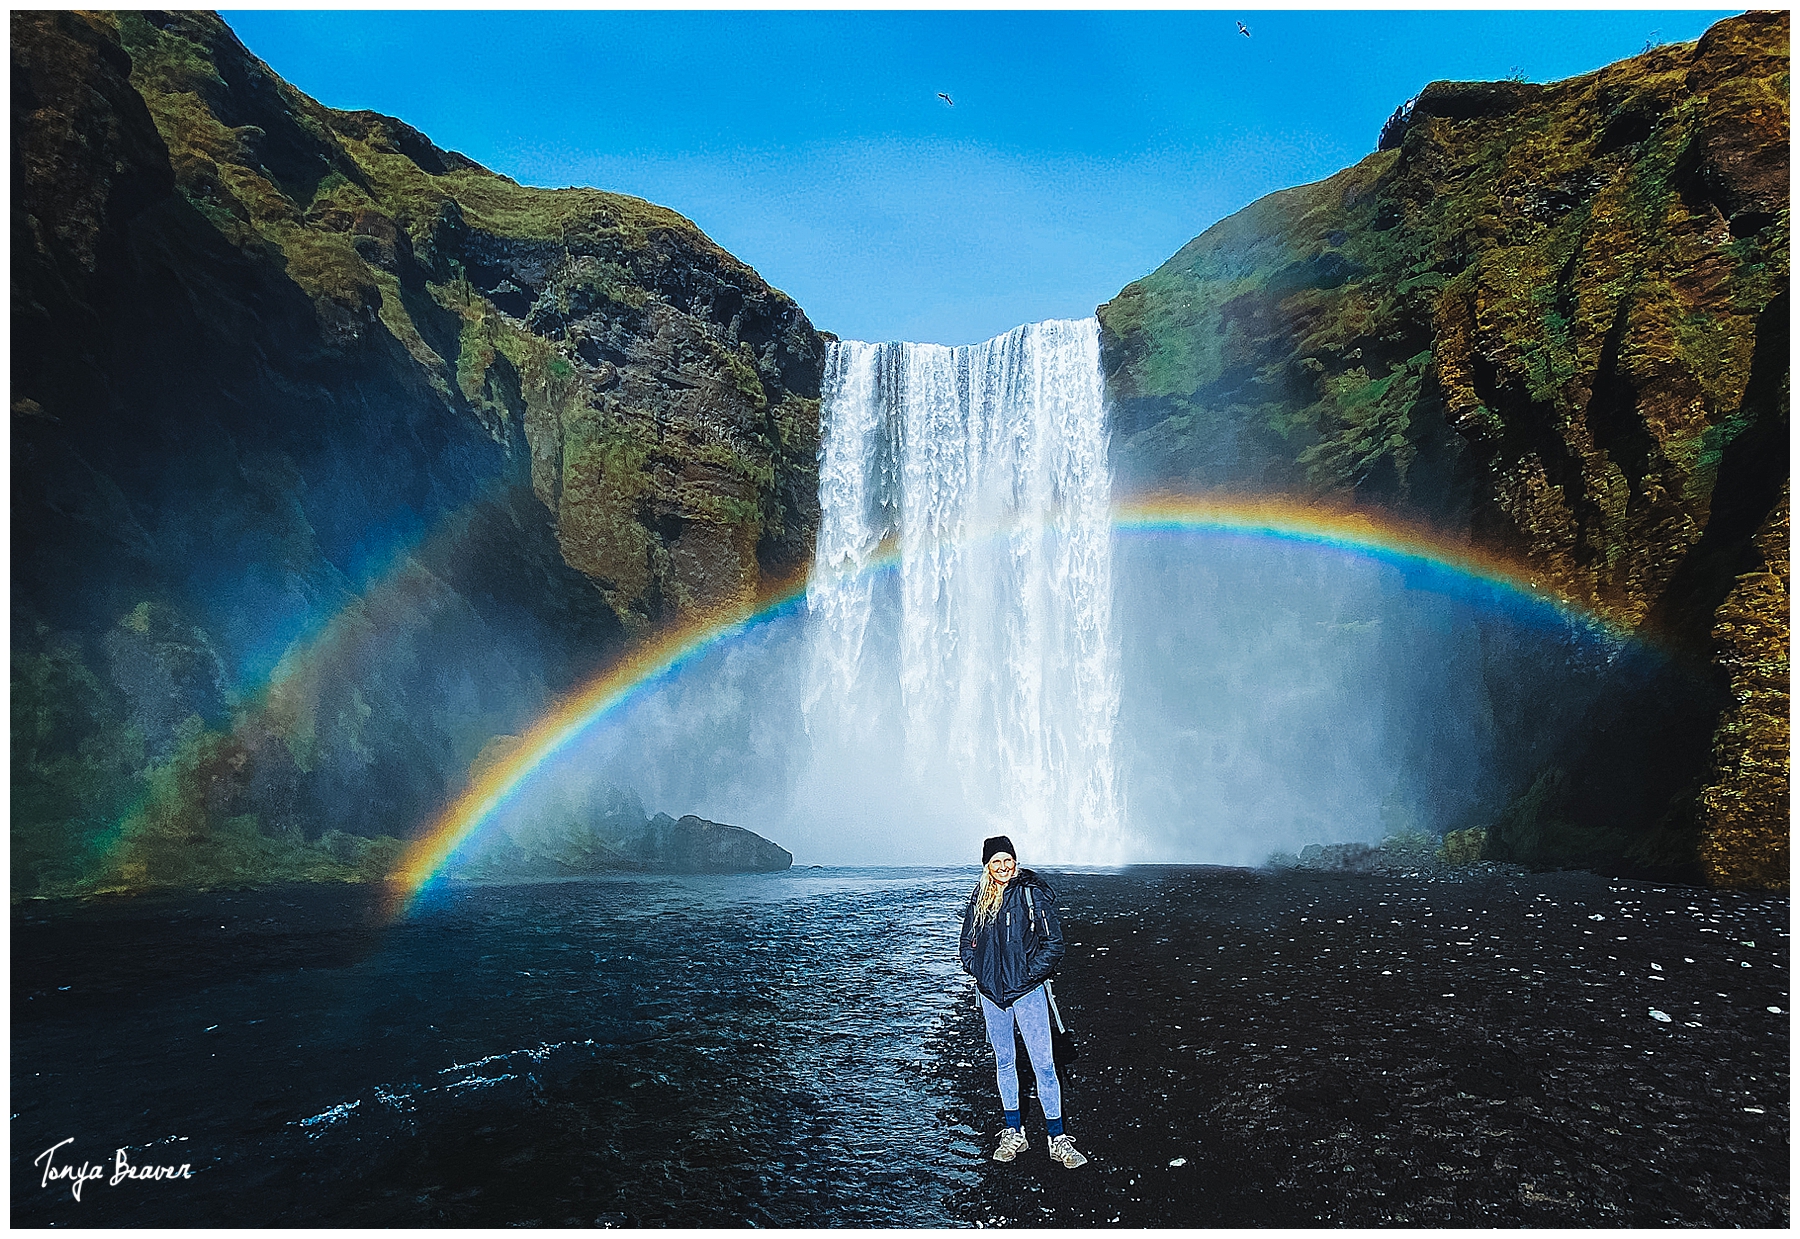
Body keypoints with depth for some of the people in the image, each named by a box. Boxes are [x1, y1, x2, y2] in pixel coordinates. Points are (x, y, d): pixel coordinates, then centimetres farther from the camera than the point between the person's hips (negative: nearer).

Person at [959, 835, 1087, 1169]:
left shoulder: (1034, 893, -8)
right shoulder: (980, 897, 5)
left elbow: (1054, 943, -7)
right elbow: (967, 941, 16)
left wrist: (1030, 972, -12)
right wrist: (975, 968, 1)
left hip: (1027, 990, -4)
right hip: (990, 991, 4)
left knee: (1043, 1063, -3)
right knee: (1003, 1061, 13)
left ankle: (1057, 1139, 5)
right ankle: (1014, 1134, 24)